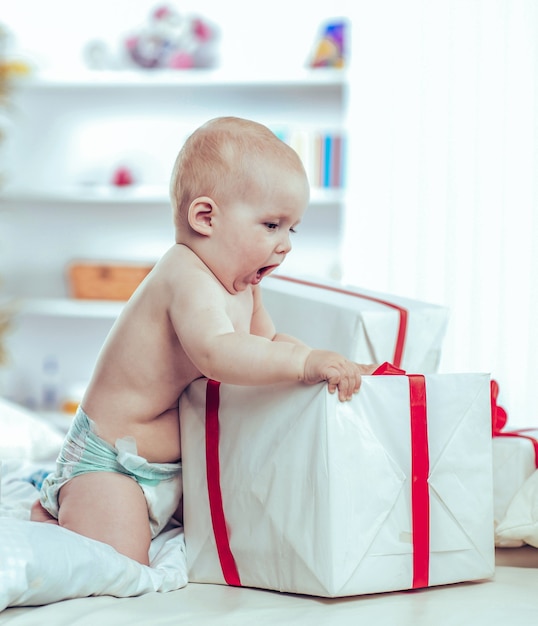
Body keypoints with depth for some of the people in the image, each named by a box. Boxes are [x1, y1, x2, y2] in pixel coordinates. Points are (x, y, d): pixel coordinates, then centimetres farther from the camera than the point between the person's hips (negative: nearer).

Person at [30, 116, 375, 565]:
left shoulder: (242, 284, 4)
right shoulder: (189, 279, -27)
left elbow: (269, 340, 15)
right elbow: (215, 352, -44)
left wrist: (324, 363, -4)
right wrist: (303, 364, -48)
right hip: (108, 461, -10)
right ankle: (50, 514, 10)